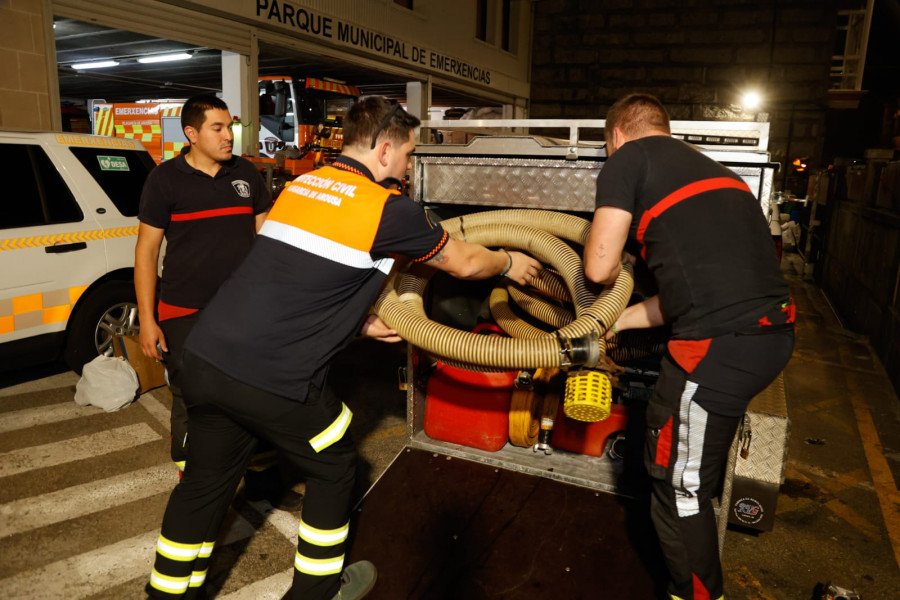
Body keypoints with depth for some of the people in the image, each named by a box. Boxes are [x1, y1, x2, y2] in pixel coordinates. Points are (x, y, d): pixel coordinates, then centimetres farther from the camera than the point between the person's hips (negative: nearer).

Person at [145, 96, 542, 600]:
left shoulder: (302, 184, 15)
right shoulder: (388, 207, -7)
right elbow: (463, 262, 7)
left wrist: (360, 323, 25)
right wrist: (508, 263, 26)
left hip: (205, 356, 7)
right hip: (272, 379, -7)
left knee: (204, 482, 22)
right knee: (333, 467, 18)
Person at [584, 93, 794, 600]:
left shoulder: (629, 158, 1)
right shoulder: (707, 167, 24)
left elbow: (599, 267, -5)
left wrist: (618, 267, 19)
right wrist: (620, 320, 27)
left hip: (721, 344, -9)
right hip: (775, 331, 9)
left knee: (679, 486, 10)